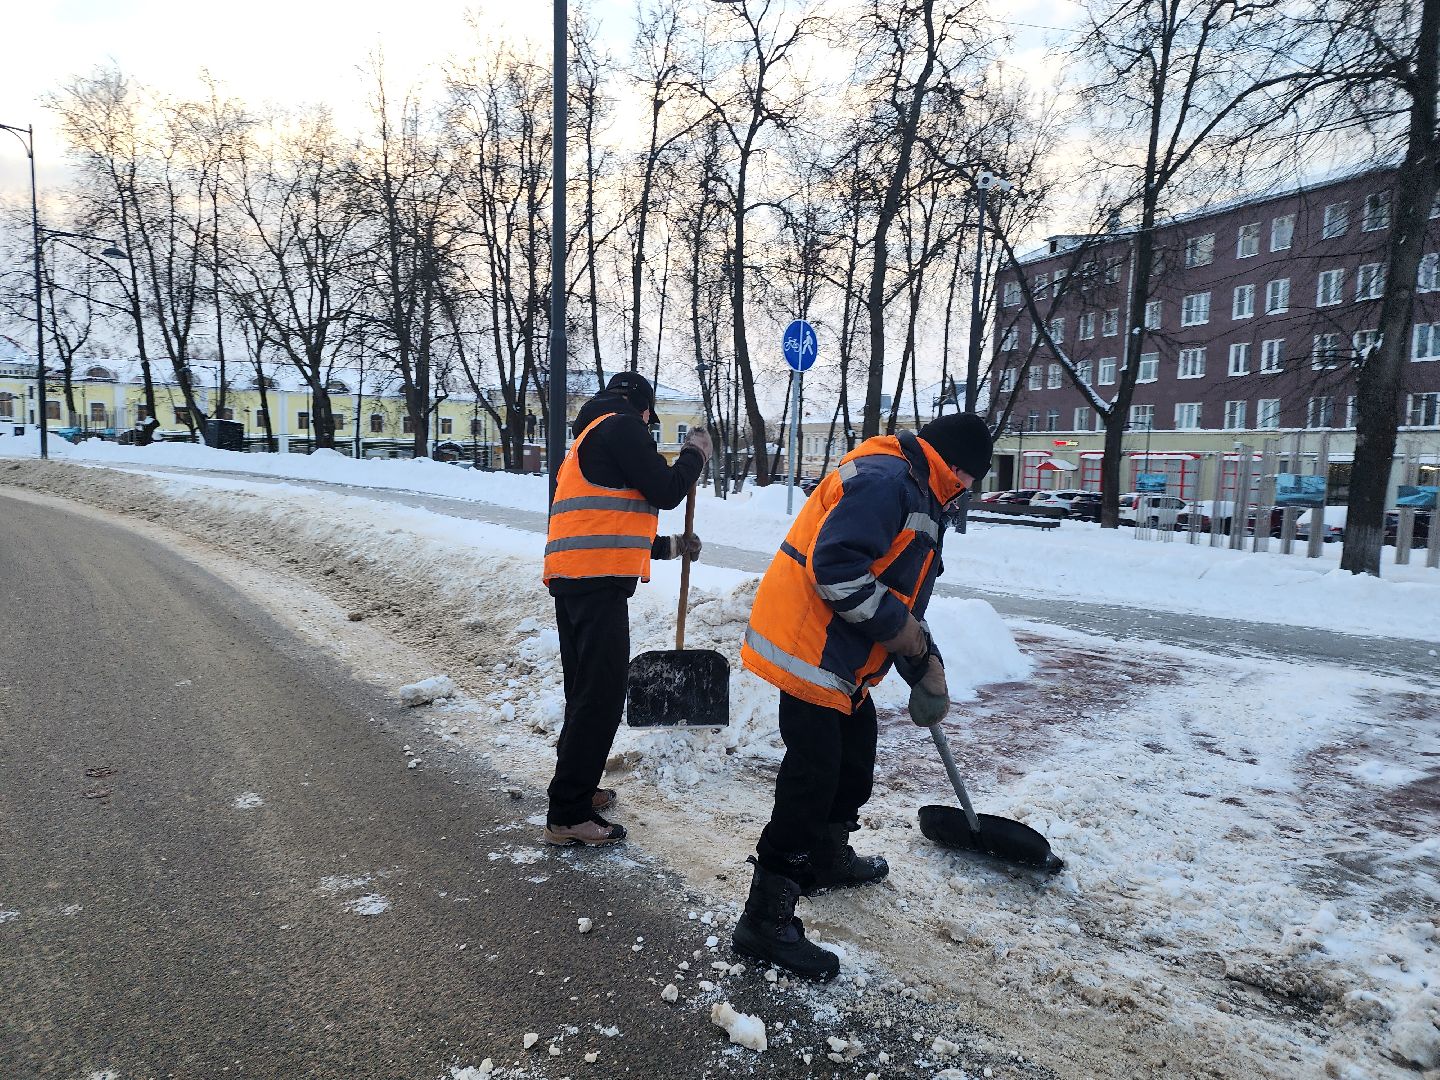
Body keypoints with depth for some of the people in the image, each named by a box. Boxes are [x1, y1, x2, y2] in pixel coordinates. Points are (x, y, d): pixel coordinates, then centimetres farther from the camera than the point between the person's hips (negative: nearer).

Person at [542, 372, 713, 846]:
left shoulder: (587, 437, 28)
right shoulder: (622, 426, -2)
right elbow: (666, 492, -8)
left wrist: (671, 546, 32)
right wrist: (695, 453, 9)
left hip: (571, 582, 10)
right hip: (598, 583, -10)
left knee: (586, 694, 19)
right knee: (601, 698, -7)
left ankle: (576, 790, 29)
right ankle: (568, 816, -4)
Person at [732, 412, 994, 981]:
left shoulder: (917, 496, 17)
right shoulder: (885, 479, -19)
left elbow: (901, 595, 23)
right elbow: (835, 565, -29)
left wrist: (924, 660, 17)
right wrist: (900, 629, -19)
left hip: (840, 658, 11)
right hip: (809, 651, -11)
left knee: (855, 754, 24)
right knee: (811, 778, -7)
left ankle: (829, 857, 46)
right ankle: (765, 921, 3)